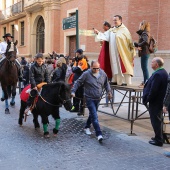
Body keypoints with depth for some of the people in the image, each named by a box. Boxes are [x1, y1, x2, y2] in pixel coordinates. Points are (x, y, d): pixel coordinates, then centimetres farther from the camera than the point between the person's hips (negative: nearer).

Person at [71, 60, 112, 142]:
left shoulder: (103, 73, 1)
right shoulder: (86, 74, -13)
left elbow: (106, 83, 17)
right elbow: (78, 82, -7)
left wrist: (109, 91, 8)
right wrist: (73, 91, -14)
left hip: (98, 98, 5)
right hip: (89, 98, -5)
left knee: (92, 114, 20)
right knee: (94, 116, -12)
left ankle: (87, 127, 42)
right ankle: (99, 134, -13)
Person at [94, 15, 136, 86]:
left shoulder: (124, 30, -2)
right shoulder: (111, 30, 13)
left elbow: (129, 41, -5)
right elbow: (105, 36, 1)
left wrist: (132, 52, -8)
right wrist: (98, 33, -15)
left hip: (122, 52, -5)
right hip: (114, 52, 5)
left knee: (123, 66, -5)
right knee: (115, 66, 8)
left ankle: (126, 81, -2)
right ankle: (116, 80, 14)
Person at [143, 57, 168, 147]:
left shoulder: (157, 74, -23)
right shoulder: (163, 72, 9)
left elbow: (153, 90, -25)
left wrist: (147, 100, -14)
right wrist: (147, 99, 14)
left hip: (155, 102, -10)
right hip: (160, 101, 10)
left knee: (156, 121, 0)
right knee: (158, 120, 21)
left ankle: (158, 140, 8)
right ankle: (159, 137, 33)